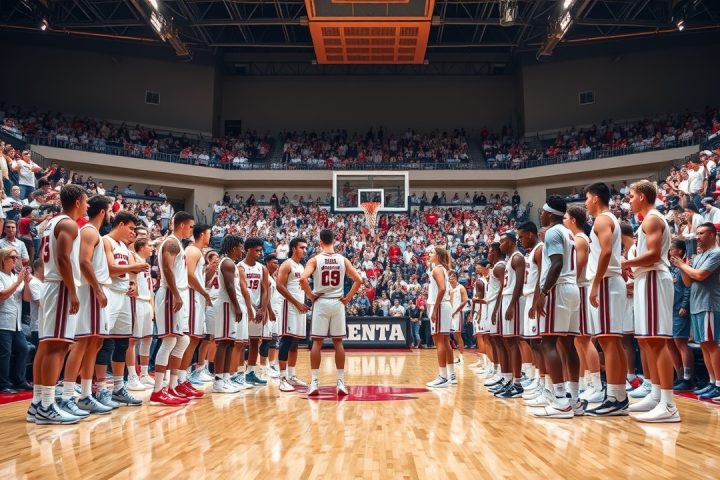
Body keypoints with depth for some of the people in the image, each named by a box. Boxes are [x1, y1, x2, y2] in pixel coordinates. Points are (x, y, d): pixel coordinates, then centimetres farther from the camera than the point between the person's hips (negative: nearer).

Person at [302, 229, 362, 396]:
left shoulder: (315, 259, -4)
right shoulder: (343, 260, 2)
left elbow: (303, 279, -19)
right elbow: (358, 280, -2)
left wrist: (310, 295, -5)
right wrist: (348, 297, 4)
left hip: (321, 302, -2)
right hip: (338, 303, 2)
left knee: (317, 342, 3)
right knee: (338, 342, 7)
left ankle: (314, 382, 2)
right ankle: (341, 382, 8)